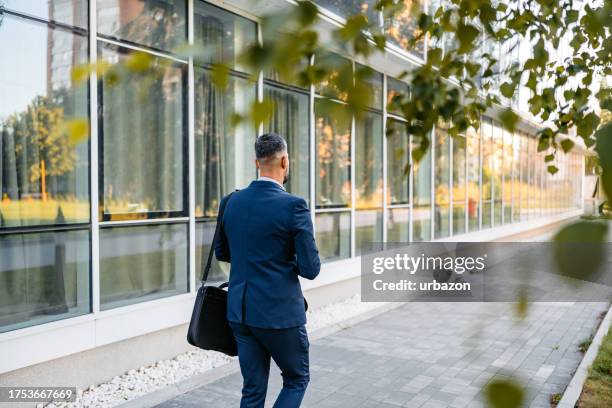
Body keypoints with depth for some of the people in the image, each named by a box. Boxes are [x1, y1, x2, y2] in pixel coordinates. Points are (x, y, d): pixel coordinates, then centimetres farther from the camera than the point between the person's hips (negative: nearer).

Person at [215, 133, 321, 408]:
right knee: (297, 379, 17)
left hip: (241, 311, 6)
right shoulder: (294, 206, -16)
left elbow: (221, 253, 14)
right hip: (280, 312, -5)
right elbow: (311, 269, -14)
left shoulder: (232, 201, 2)